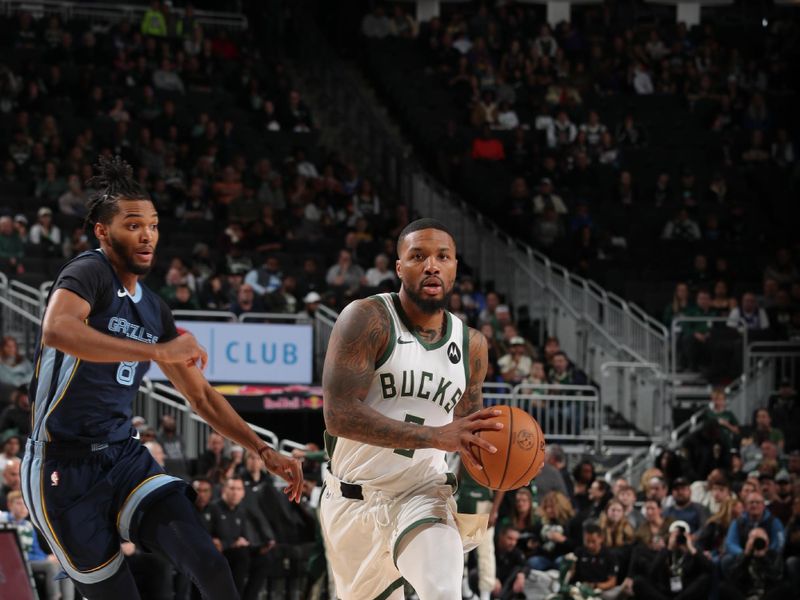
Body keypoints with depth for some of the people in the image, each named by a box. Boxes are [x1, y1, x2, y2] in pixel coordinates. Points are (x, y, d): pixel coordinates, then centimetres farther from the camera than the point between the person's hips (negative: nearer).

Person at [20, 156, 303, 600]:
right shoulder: (90, 273, -11)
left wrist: (263, 452, 16)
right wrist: (159, 352, -35)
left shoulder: (154, 311, 14)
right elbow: (56, 330, -34)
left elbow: (201, 396, 23)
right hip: (64, 468, -6)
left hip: (124, 458, 6)